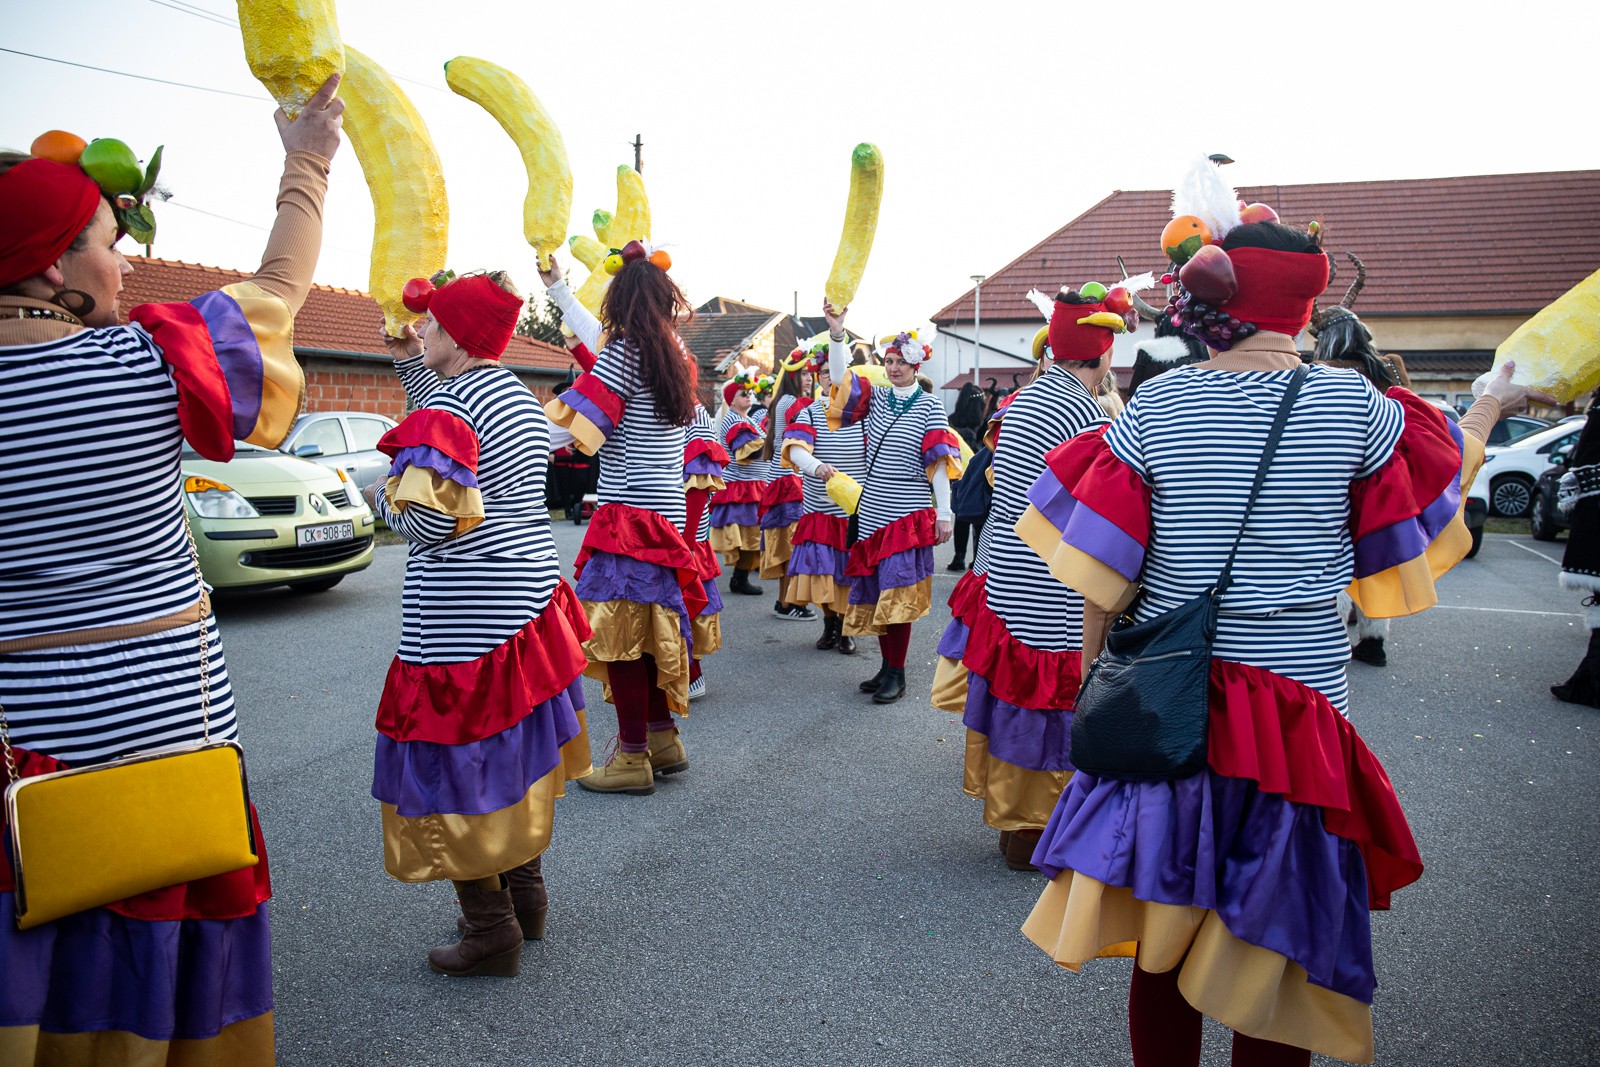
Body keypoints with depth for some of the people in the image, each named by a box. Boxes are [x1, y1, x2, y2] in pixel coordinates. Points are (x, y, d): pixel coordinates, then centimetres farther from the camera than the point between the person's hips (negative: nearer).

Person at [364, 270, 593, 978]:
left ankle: (491, 933, 11)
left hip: (464, 618, -9)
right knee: (512, 754, 19)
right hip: (529, 597, 10)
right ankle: (527, 898, 31)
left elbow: (430, 520, -23)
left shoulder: (449, 404, -17)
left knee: (457, 767, 2)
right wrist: (409, 365, 23)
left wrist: (384, 495, -3)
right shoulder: (518, 396, 11)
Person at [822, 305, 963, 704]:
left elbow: (939, 461, -6)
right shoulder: (876, 397, 9)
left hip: (909, 514, -5)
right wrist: (836, 331, -14)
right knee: (873, 592, 9)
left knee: (898, 593, -8)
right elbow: (838, 376, -1)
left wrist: (944, 513, -10)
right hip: (872, 511, 5)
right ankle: (886, 665, 20)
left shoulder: (929, 406, -3)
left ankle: (897, 674, 1)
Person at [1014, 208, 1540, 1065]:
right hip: (1298, 700, -1)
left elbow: (1097, 569, -5)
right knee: (1273, 945, 14)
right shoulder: (1354, 405, -7)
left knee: (1163, 929, 15)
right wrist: (1487, 412, 35)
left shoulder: (1154, 406, -6)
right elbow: (1439, 469, 15)